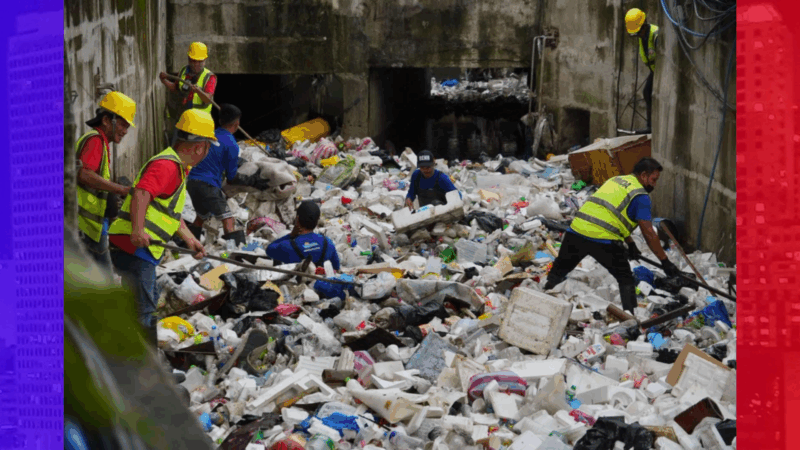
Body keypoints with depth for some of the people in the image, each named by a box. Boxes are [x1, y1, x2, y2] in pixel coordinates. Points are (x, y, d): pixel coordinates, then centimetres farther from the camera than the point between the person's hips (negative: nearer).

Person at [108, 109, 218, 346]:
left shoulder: (177, 167, 20)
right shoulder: (167, 165, -15)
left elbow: (171, 212, 28)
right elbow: (141, 193, -31)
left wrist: (190, 239, 24)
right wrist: (138, 230, -41)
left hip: (140, 249, 11)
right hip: (135, 247, -11)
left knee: (149, 299, 24)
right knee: (142, 309, -10)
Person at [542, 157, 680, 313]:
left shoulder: (616, 181, 24)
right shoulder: (640, 196, 0)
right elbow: (649, 234, -5)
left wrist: (630, 244, 37)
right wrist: (665, 261, 0)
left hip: (576, 231, 6)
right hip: (602, 240, -6)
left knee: (558, 271, 22)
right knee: (626, 281, 9)